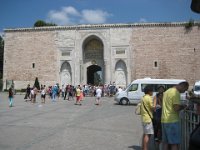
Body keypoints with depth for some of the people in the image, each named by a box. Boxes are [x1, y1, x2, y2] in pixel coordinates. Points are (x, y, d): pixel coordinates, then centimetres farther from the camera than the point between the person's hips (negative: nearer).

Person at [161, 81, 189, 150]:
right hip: (172, 121, -9)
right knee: (175, 143, -1)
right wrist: (183, 106, 0)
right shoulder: (176, 93, -13)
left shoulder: (167, 91, 16)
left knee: (165, 142, 12)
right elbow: (176, 108, -19)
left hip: (164, 120, 9)